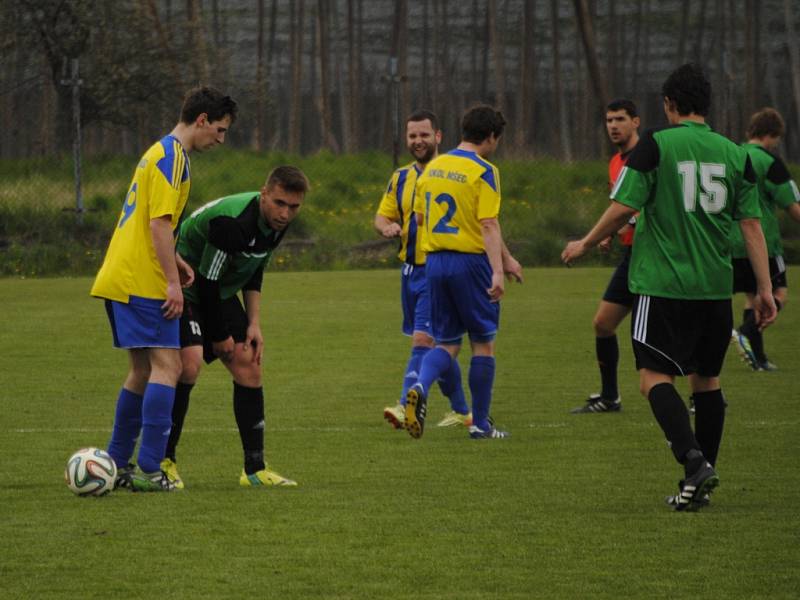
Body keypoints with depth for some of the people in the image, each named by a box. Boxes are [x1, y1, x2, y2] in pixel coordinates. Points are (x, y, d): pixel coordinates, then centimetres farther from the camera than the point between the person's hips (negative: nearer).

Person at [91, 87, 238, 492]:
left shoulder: (160, 152, 21)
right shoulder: (173, 157, -11)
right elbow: (159, 223, -19)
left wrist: (175, 265, 19)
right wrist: (173, 281, -18)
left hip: (118, 277, 10)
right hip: (143, 282, -10)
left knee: (142, 370, 15)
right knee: (166, 367, -11)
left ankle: (117, 464, 18)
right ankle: (148, 470, -17)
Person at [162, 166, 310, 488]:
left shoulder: (279, 222, -5)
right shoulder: (233, 222, -33)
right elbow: (206, 282, -27)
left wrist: (254, 323, 3)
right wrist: (221, 337, -16)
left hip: (219, 293, 9)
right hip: (183, 289, -9)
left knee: (249, 366, 2)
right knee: (189, 363, -25)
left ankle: (255, 469, 8)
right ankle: (164, 460, -12)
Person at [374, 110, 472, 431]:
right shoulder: (401, 178, 13)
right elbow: (383, 214, 17)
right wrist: (387, 227, -6)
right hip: (411, 269, 7)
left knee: (423, 339, -17)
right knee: (439, 345, 13)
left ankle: (407, 407, -24)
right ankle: (461, 410, 25)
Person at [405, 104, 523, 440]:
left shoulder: (433, 167, 10)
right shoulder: (483, 172, -10)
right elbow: (489, 225, -19)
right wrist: (498, 269, -24)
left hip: (434, 261, 6)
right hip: (470, 261, -6)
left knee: (446, 344, 11)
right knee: (483, 343, 8)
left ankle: (420, 387, -20)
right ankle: (480, 423, 12)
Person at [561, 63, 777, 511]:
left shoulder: (656, 145, -6)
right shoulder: (734, 154, 7)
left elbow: (624, 208, -9)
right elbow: (752, 225, 5)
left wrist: (585, 245, 7)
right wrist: (765, 289, 7)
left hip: (664, 284, -5)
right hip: (716, 286, 5)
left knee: (655, 376, -4)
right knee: (706, 378, 15)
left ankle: (693, 460, -25)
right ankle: (703, 480, 17)